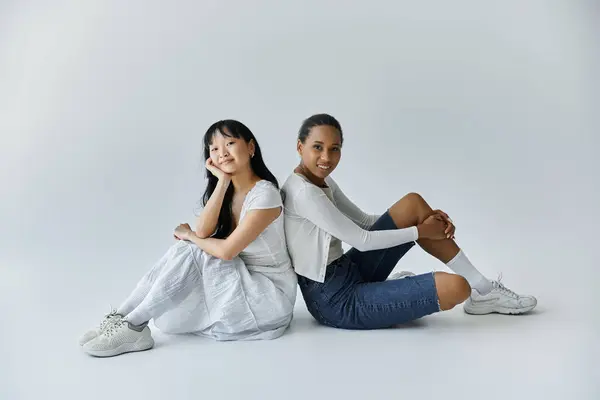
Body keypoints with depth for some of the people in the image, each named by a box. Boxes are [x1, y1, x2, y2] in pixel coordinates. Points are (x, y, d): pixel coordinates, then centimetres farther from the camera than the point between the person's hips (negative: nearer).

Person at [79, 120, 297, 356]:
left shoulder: (265, 193, -19)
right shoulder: (227, 192, 6)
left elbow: (227, 250, -24)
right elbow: (202, 232, -12)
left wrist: (189, 236, -6)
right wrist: (223, 181, -17)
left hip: (270, 295, -7)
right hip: (239, 284, 7)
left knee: (189, 253, -21)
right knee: (183, 250, -13)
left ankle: (133, 326, -15)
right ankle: (123, 318, -11)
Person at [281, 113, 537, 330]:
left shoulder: (321, 181, 8)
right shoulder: (302, 193, -22)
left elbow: (365, 221, 12)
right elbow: (361, 240, -20)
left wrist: (425, 219, 0)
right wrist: (419, 231, -9)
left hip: (351, 273, 10)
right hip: (336, 300, -10)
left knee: (413, 204, 2)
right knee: (454, 287, -23)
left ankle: (483, 289, 9)